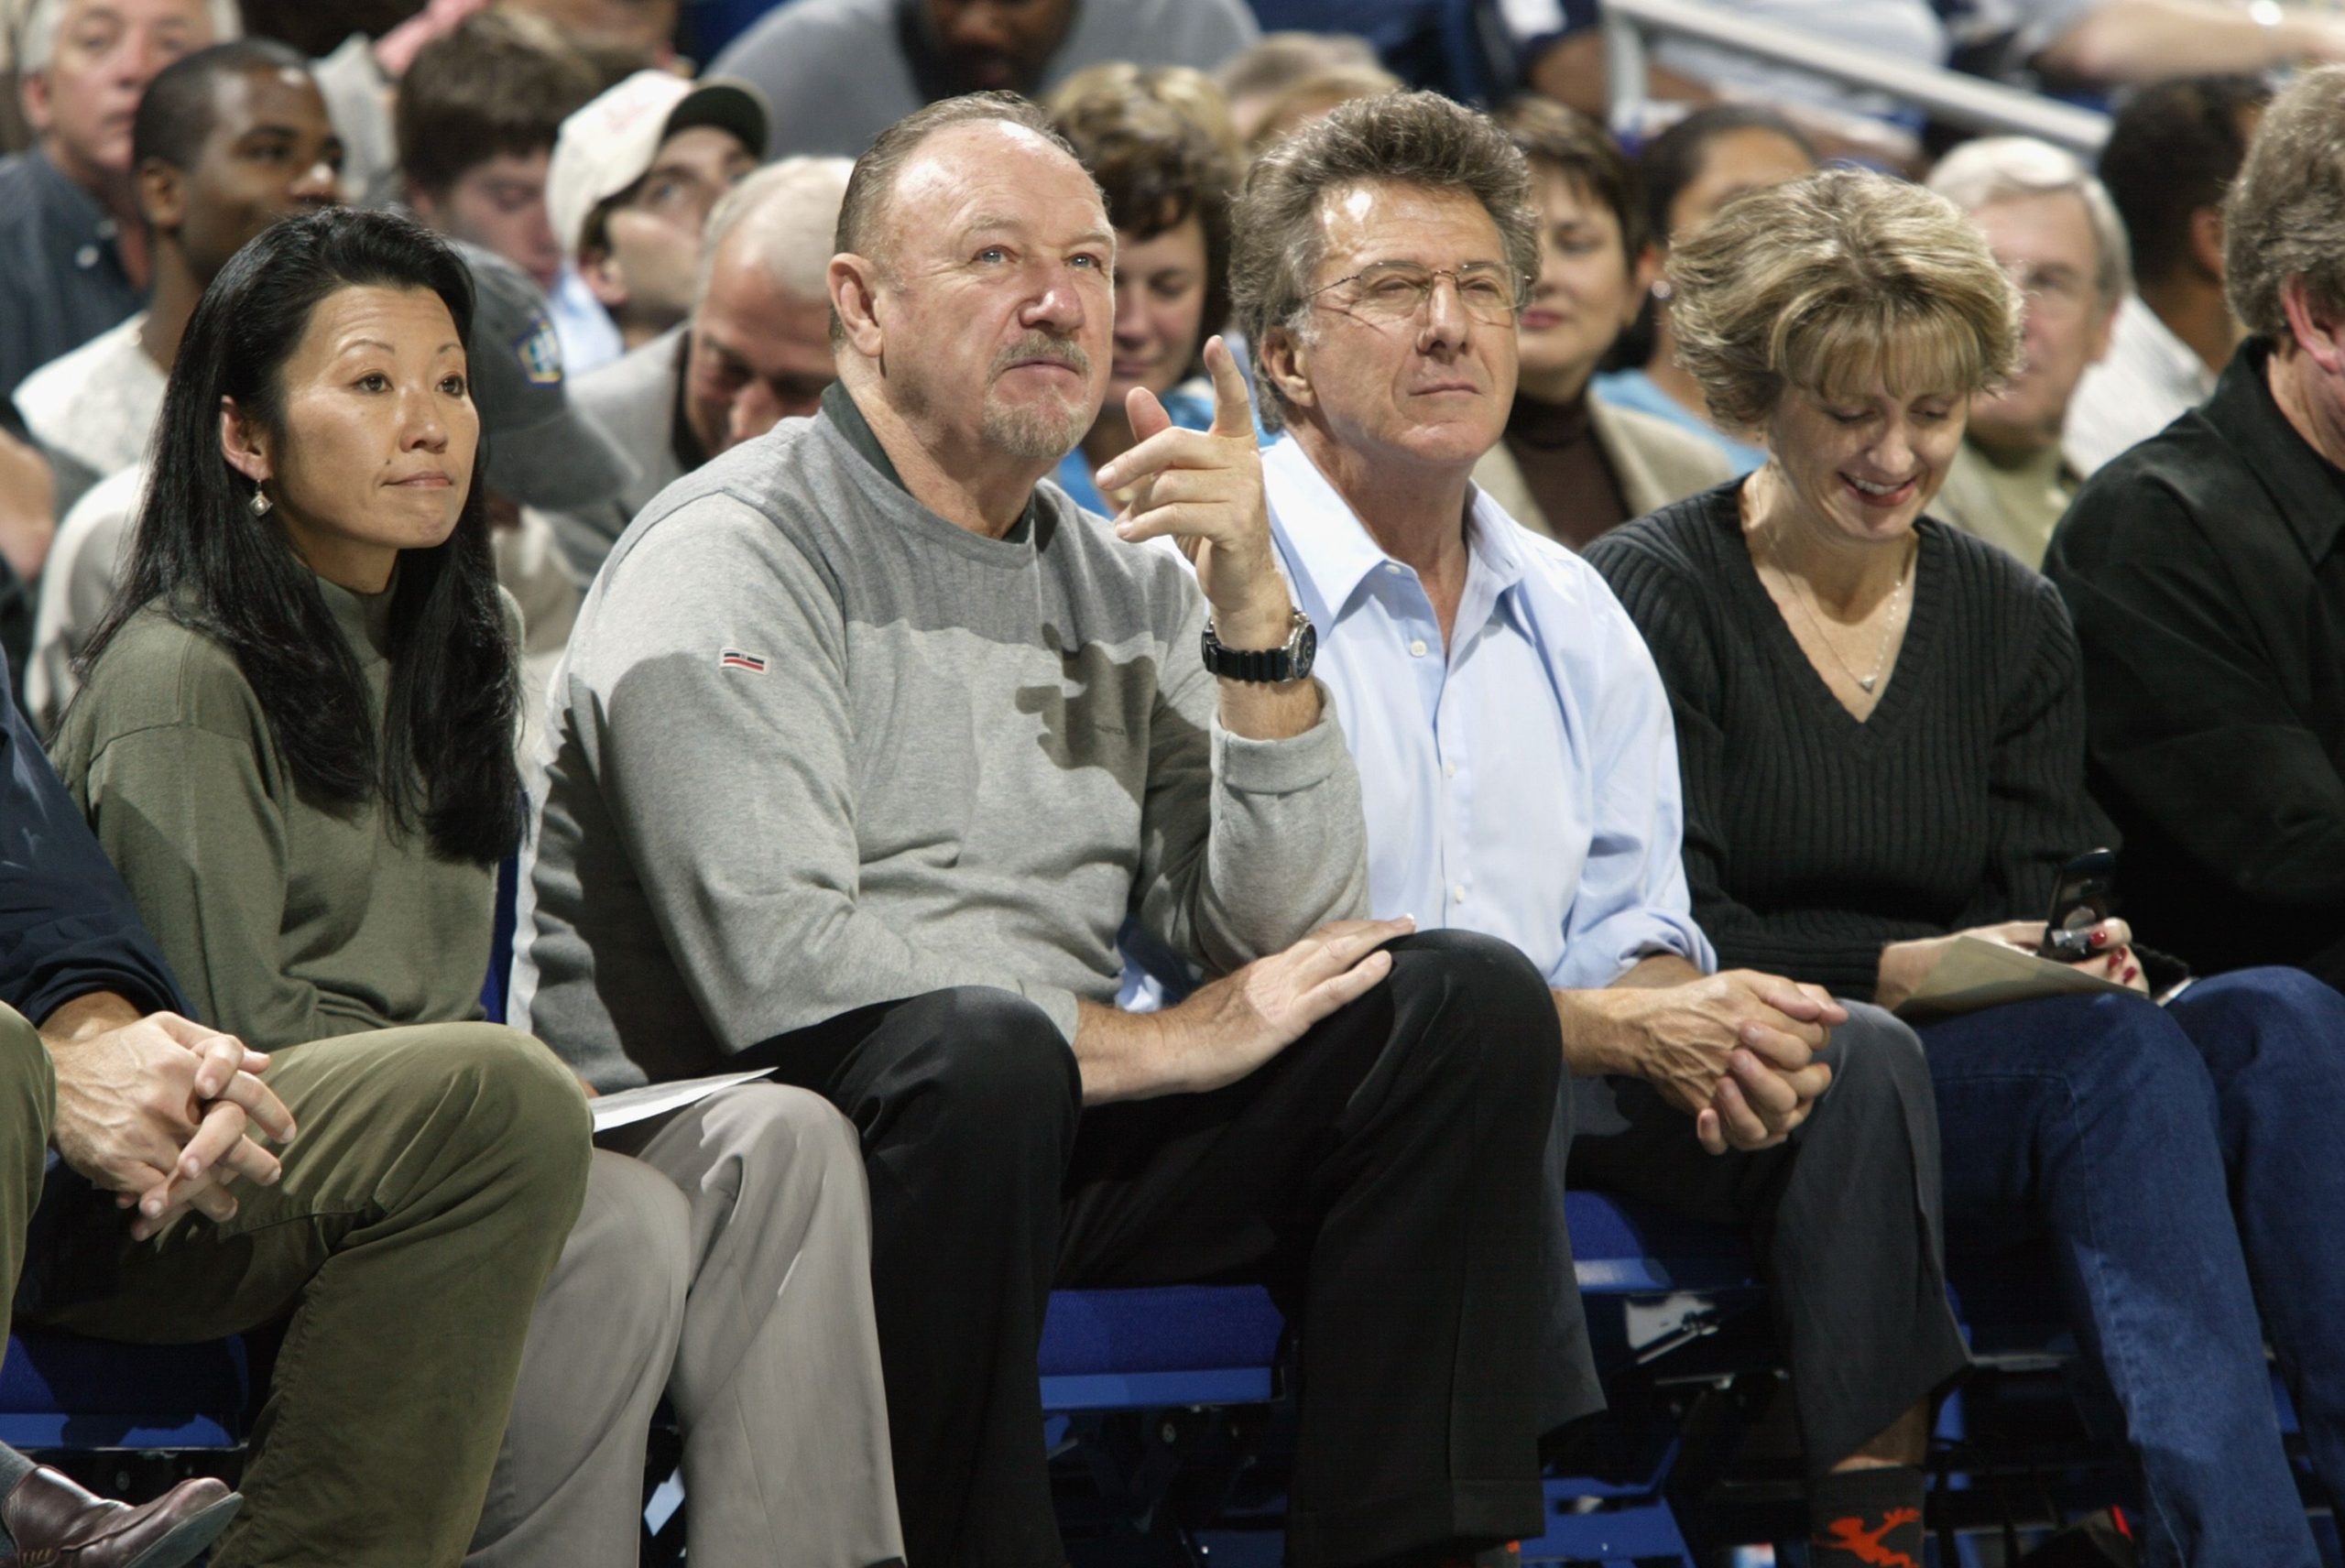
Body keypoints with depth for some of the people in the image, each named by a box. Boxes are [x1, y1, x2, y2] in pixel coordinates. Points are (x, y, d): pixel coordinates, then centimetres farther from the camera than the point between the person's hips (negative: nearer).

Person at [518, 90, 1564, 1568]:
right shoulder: (731, 560, -8)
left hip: (1047, 1127, 7)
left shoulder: (1123, 582, 14)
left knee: (1470, 1005, -5)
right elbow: (773, 967, -20)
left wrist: (1254, 610, -8)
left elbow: (1287, 935, 5)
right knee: (975, 1052, -38)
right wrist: (1164, 1045, -13)